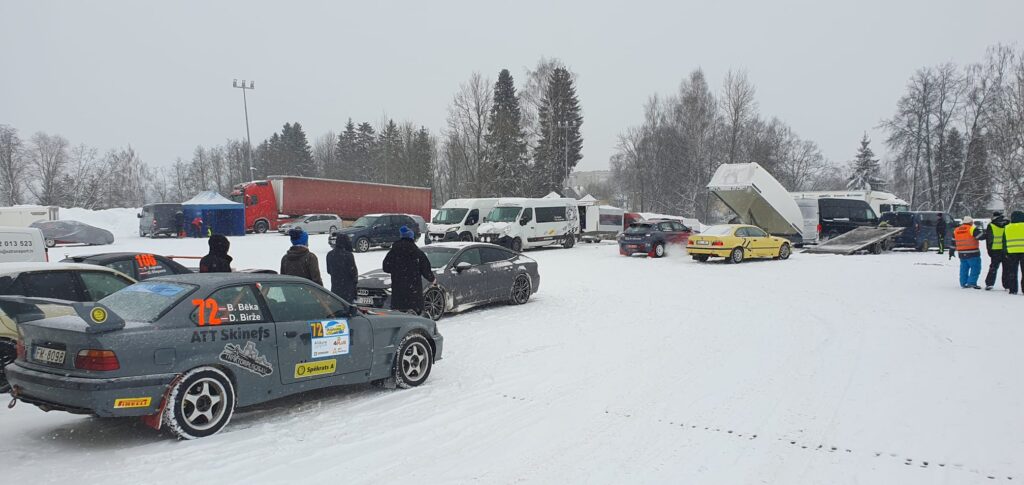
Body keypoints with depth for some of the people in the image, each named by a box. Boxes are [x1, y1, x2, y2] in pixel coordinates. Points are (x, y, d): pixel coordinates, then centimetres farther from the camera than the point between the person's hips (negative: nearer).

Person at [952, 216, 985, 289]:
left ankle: (963, 283, 17)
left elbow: (953, 242, 18)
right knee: (975, 268, -2)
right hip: (972, 253, -6)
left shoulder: (956, 230, 12)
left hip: (962, 254, 6)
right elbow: (981, 236, -12)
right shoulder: (972, 229, -7)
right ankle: (972, 283, -8)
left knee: (964, 268, 14)